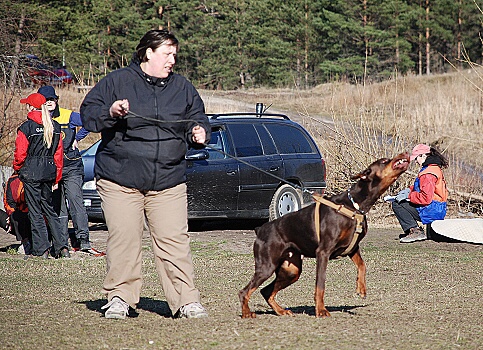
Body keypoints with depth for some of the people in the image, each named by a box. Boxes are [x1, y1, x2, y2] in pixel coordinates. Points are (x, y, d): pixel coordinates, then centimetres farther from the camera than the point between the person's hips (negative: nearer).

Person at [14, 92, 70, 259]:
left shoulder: (26, 127, -10)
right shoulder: (55, 126, 6)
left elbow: (20, 154, -9)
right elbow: (58, 153, 9)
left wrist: (17, 168, 12)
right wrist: (56, 178, 15)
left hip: (31, 172, -5)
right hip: (50, 171, 5)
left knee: (35, 211, 1)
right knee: (49, 208, 15)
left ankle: (41, 249, 0)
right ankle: (61, 246, 5)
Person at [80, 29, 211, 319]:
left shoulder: (183, 88, 13)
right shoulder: (117, 82, 3)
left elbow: (198, 120, 21)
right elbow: (88, 113, 1)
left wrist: (198, 133, -1)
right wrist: (110, 113, -18)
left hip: (168, 182, 2)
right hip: (120, 179, -2)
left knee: (174, 240, -5)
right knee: (123, 239, -3)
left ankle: (187, 301, -2)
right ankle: (120, 298, 9)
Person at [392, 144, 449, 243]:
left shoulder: (427, 174, -21)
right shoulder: (436, 168, 13)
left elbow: (426, 198, -27)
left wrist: (408, 196, -16)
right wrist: (410, 190, 13)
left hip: (431, 211, -11)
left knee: (397, 204, -9)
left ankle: (414, 230, -15)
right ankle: (416, 231, 15)